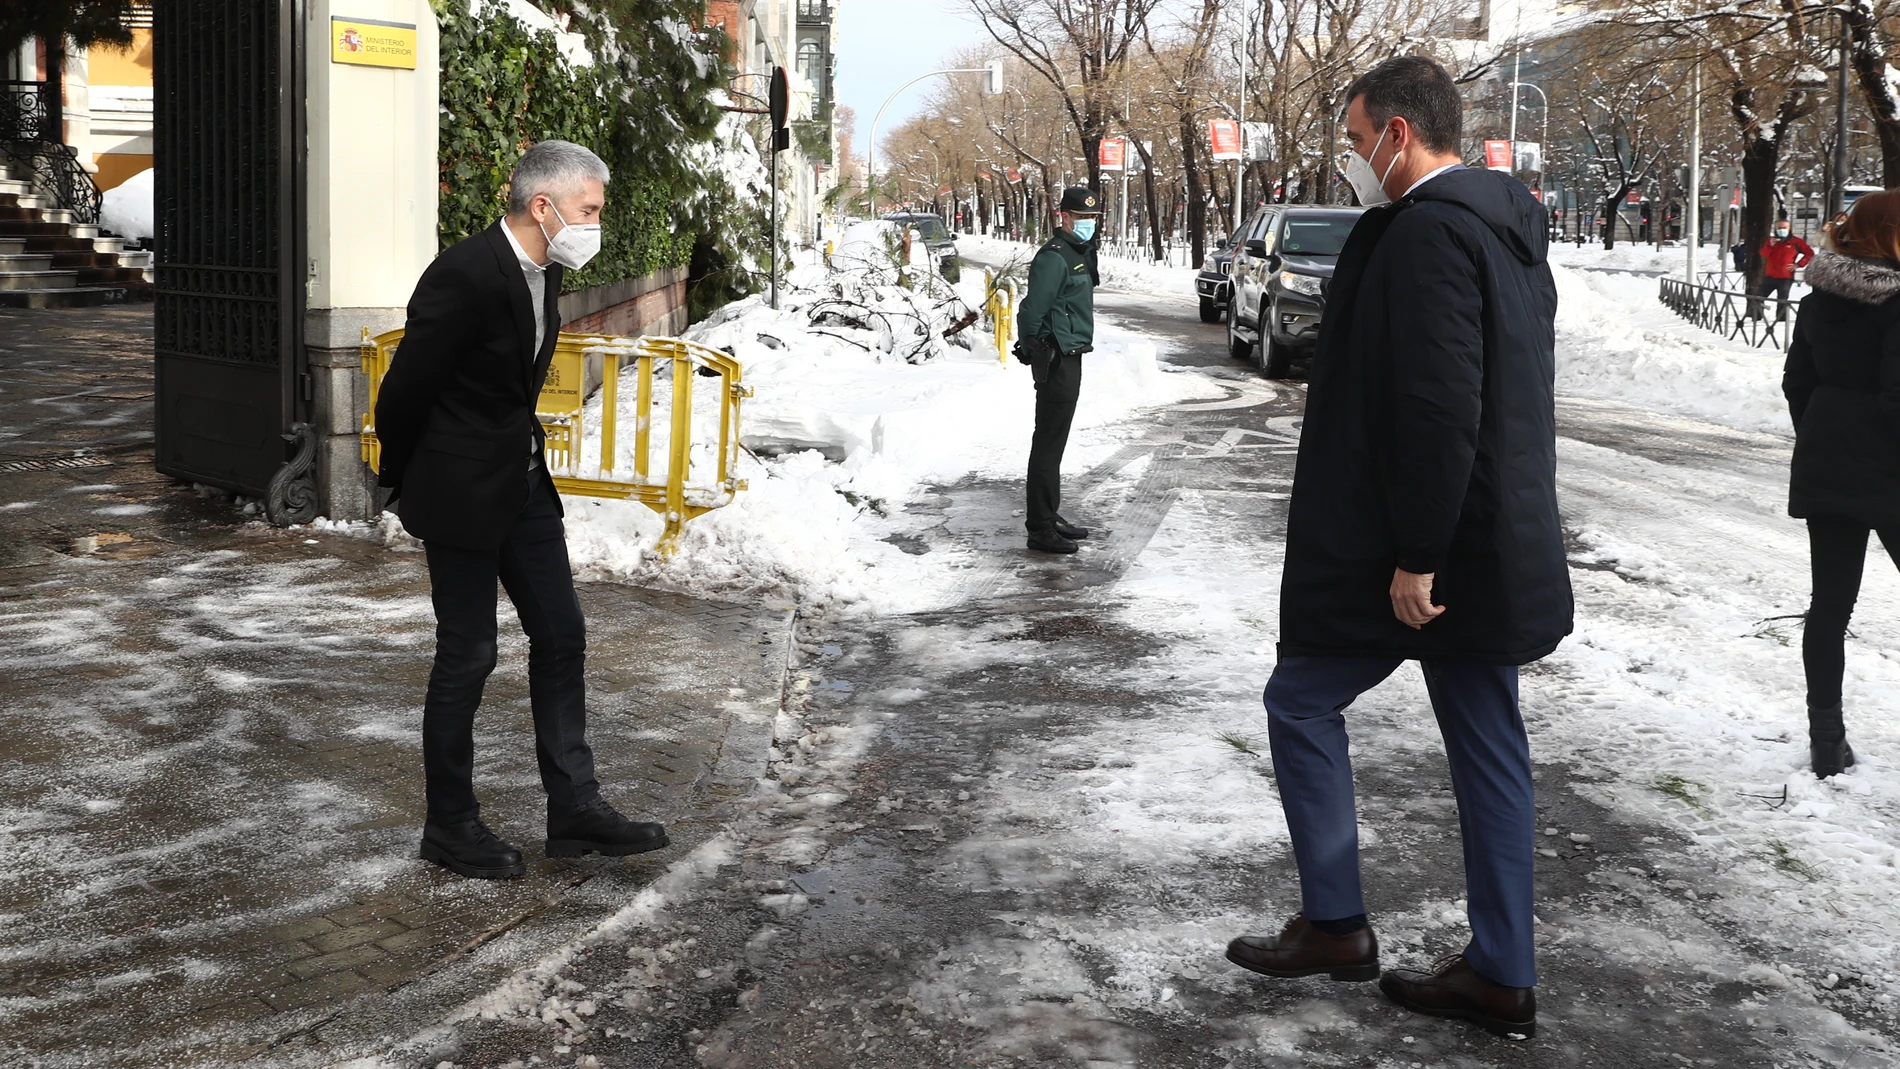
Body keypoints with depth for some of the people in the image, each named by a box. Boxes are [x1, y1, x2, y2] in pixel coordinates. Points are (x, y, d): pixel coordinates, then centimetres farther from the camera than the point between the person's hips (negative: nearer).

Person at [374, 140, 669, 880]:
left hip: (523, 483, 9)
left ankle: (574, 809, 17)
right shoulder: (463, 277, -23)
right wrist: (405, 487, -3)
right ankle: (450, 826, 17)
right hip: (462, 495, -9)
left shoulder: (542, 273, 5)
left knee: (560, 634, 9)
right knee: (468, 654, 1)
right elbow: (403, 392, -16)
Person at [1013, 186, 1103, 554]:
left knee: (1055, 440, 16)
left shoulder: (1079, 253, 17)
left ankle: (1049, 515, 26)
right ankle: (1040, 528, -6)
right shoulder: (1054, 257, -16)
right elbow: (1033, 311, -19)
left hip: (1070, 356, 10)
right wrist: (1034, 350, -10)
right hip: (1056, 357, -10)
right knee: (1049, 442, -8)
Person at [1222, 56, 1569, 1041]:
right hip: (1495, 546, 9)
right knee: (1485, 740, 12)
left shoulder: (1427, 229, -18)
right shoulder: (1509, 226, 13)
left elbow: (1440, 410, -25)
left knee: (1302, 703, 7)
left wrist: (1414, 555, -21)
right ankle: (1501, 977, 20)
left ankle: (1334, 923, 16)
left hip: (1422, 552, -9)